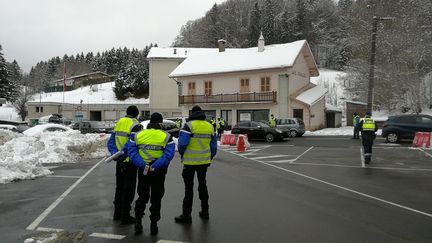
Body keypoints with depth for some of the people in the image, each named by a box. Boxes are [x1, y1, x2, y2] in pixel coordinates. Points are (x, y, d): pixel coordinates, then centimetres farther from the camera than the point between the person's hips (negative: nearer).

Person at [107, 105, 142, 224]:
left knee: (119, 187, 19)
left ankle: (117, 213, 30)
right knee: (128, 189, 3)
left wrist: (115, 154, -7)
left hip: (120, 162, 7)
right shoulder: (136, 126, -14)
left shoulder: (119, 123, 9)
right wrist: (121, 156, -20)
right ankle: (125, 216, 9)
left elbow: (111, 142, 4)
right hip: (130, 162, -7)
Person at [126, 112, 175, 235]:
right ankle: (153, 225, 14)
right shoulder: (166, 137, -5)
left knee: (142, 197, 18)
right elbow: (168, 154, -18)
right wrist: (155, 166, -21)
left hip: (142, 171, 2)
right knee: (156, 199, 10)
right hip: (159, 172, -2)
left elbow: (131, 151, -9)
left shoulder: (138, 135, 3)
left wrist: (142, 165, -17)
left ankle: (138, 221, 15)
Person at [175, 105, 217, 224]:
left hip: (190, 161, -5)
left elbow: (182, 143, -18)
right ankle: (205, 211, 27)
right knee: (202, 185, 19)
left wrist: (182, 154, 2)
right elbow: (214, 146, 9)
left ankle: (186, 215, 7)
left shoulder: (189, 125, -11)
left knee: (189, 187, 2)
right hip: (204, 161, 5)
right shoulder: (210, 126, 6)